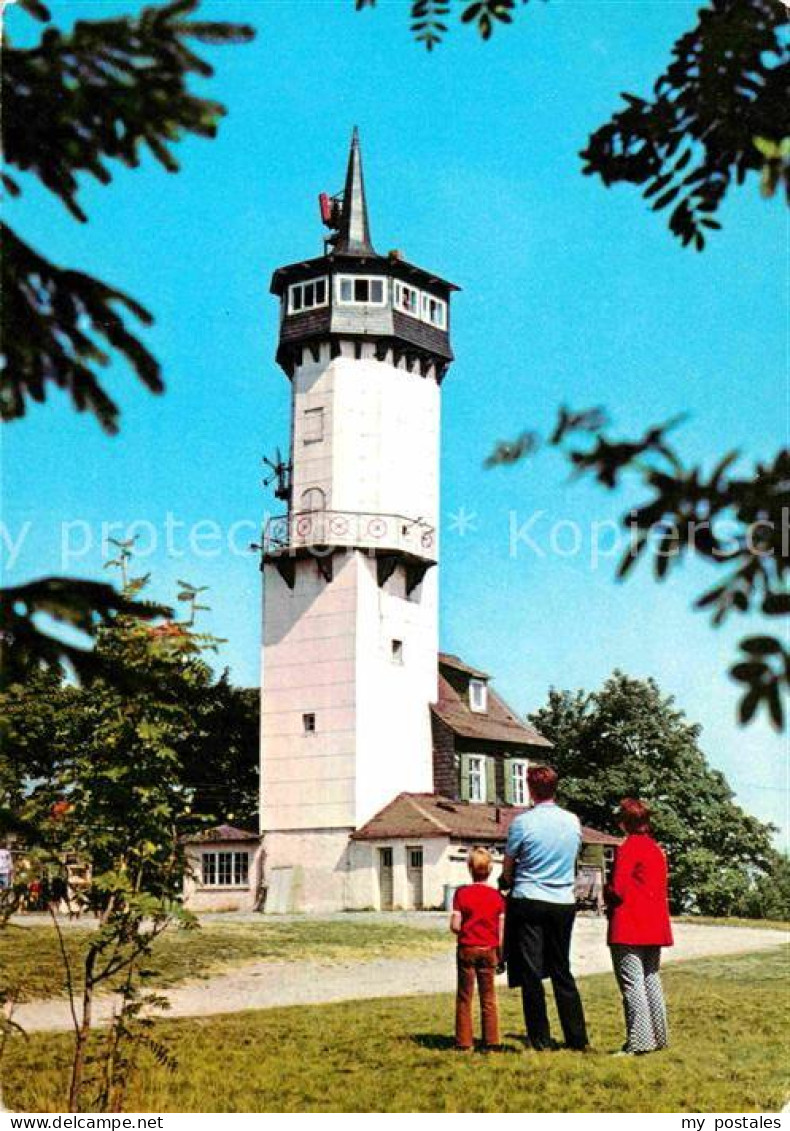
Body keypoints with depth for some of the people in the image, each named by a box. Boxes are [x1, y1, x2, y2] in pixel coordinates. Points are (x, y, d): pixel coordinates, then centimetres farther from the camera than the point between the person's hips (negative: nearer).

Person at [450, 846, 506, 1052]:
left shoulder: (462, 893, -8)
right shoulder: (497, 896, -3)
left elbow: (455, 926, -12)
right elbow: (502, 930, -2)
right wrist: (501, 956, 7)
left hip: (467, 949, -1)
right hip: (489, 950, 2)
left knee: (464, 998, 7)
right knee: (488, 998, 12)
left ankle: (464, 1042, 8)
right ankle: (491, 1040, 13)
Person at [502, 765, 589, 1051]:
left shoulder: (523, 822, -10)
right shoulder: (573, 821, 3)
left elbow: (507, 870, 1)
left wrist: (510, 882, 21)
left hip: (529, 902, -4)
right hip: (563, 902, 4)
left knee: (531, 974, 4)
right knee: (562, 971, 14)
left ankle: (541, 1040, 4)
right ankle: (577, 1038, 13)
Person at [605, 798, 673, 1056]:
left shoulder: (628, 848, -13)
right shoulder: (656, 849, 13)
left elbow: (618, 889, -17)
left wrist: (606, 893, 5)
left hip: (629, 929, -8)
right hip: (654, 926, 8)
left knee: (632, 983, -6)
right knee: (651, 980, 15)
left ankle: (639, 1042, -9)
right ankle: (658, 1037, 20)